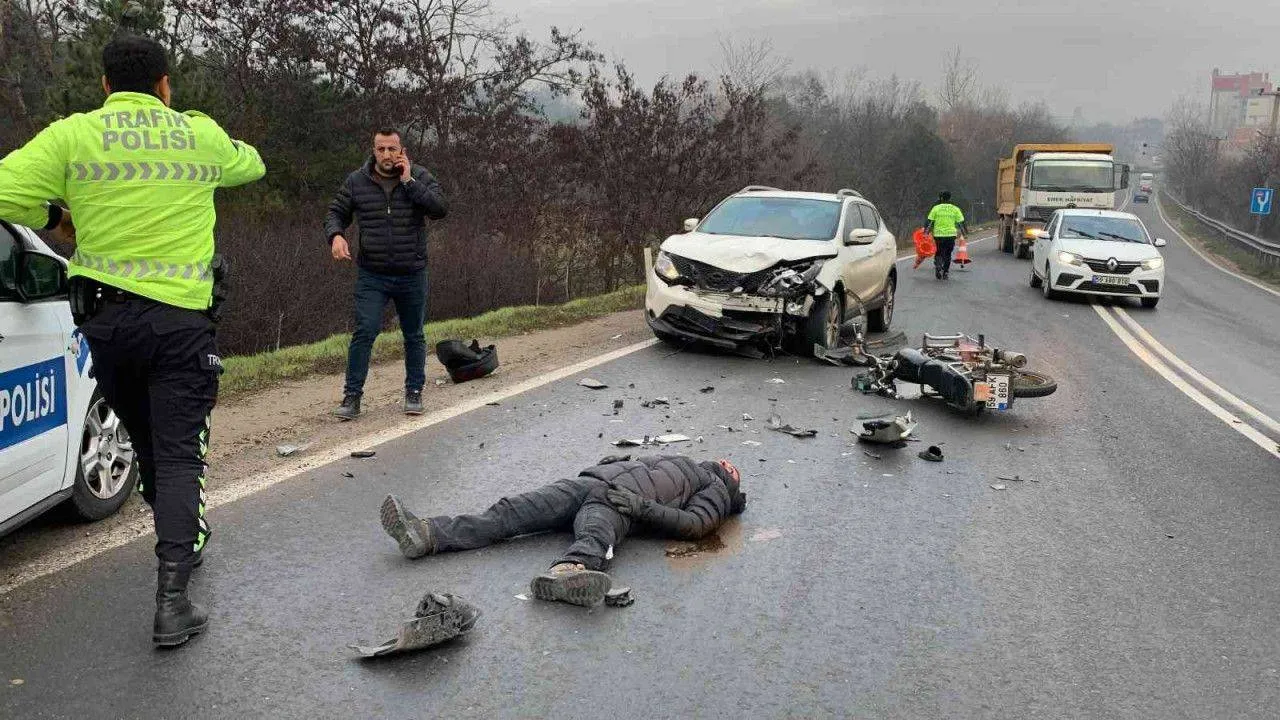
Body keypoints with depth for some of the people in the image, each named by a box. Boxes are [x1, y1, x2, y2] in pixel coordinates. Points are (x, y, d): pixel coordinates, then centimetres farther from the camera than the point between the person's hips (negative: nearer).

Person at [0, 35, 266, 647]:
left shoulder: (73, 134, -1)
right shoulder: (199, 133, 3)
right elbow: (251, 165, 24)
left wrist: (55, 216, 9)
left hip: (102, 316, 2)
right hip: (180, 320, -2)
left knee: (146, 443, 21)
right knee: (179, 453, -2)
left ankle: (184, 540, 40)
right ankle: (171, 601, -11)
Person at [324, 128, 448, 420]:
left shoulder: (420, 177, -2)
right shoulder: (357, 181, 1)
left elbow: (441, 209, -16)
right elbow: (335, 212, 9)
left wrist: (408, 182, -19)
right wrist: (335, 235, -12)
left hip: (412, 275, 1)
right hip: (371, 275, 0)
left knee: (414, 335, 11)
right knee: (364, 332, -10)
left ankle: (414, 392, 26)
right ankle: (352, 395, -2)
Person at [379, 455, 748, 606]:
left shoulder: (716, 490, 19)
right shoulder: (681, 462, 42)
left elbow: (694, 524, -2)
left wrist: (643, 506, -14)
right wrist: (615, 461, 17)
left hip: (618, 503, -7)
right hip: (589, 480, 7)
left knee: (595, 534, -42)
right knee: (508, 513, -14)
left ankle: (566, 572, -76)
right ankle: (427, 535, -28)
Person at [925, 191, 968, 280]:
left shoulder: (936, 208, 2)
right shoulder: (955, 209, 4)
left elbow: (929, 221, -1)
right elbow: (961, 223, 6)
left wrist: (926, 231, 6)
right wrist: (965, 232, 18)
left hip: (938, 234, 0)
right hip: (951, 234, 0)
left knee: (938, 252, 14)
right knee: (948, 254, 11)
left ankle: (937, 265, -13)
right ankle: (945, 273, 11)